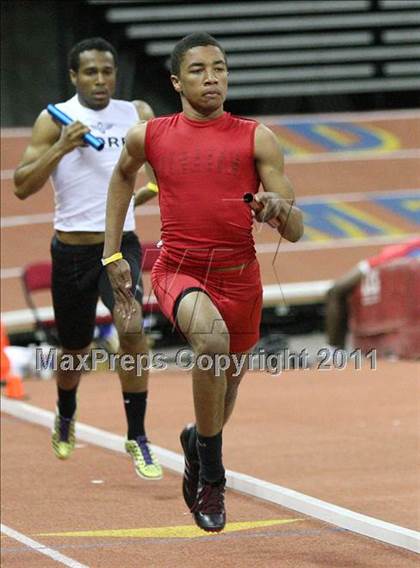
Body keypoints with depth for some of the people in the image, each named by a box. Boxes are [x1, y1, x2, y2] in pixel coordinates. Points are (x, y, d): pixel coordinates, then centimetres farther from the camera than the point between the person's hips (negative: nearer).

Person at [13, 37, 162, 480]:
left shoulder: (137, 115, 3)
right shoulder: (54, 120, -3)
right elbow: (22, 186, -8)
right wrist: (61, 148, -19)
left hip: (120, 244, 0)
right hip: (72, 248, 0)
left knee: (131, 329, -24)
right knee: (74, 350, 13)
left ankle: (137, 438, -15)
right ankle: (65, 416, 46)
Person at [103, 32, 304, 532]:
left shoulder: (256, 139, -1)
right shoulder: (150, 136, 1)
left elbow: (295, 231, -2)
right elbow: (123, 176, 25)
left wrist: (279, 208, -25)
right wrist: (113, 254, 21)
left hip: (239, 277, 2)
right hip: (178, 271, -2)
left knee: (228, 381, 17)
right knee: (212, 337, -33)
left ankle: (195, 441, 55)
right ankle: (211, 475, -19)